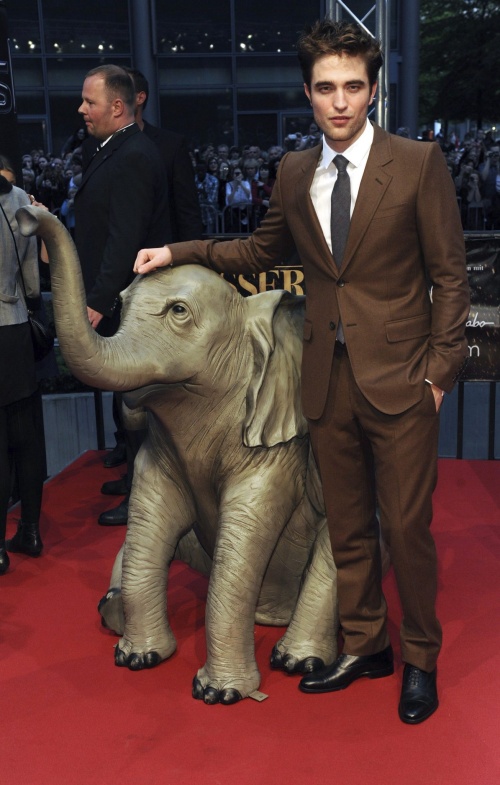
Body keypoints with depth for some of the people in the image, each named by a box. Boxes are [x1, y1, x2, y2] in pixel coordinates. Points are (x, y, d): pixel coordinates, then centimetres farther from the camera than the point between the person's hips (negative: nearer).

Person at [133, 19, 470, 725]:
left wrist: (440, 370, -8)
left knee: (406, 527, 4)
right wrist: (179, 254, 13)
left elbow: (449, 275, -3)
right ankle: (365, 645, 34)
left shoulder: (419, 163, -5)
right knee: (347, 527, 14)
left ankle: (421, 659, 27)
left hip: (398, 378, -4)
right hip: (327, 379, 4)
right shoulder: (293, 174, 7)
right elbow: (261, 251, 21)